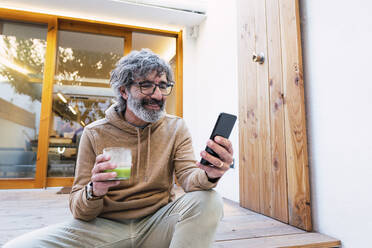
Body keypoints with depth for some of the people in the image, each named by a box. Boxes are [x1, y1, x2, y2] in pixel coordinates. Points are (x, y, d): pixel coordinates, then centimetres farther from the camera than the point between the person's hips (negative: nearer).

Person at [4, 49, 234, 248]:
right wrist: (94, 191, -28)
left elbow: (188, 177, -11)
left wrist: (208, 175, -35)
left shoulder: (176, 128, 1)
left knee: (208, 200, -27)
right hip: (106, 226, 0)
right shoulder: (95, 133, -3)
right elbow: (79, 210, -3)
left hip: (157, 223, 1)